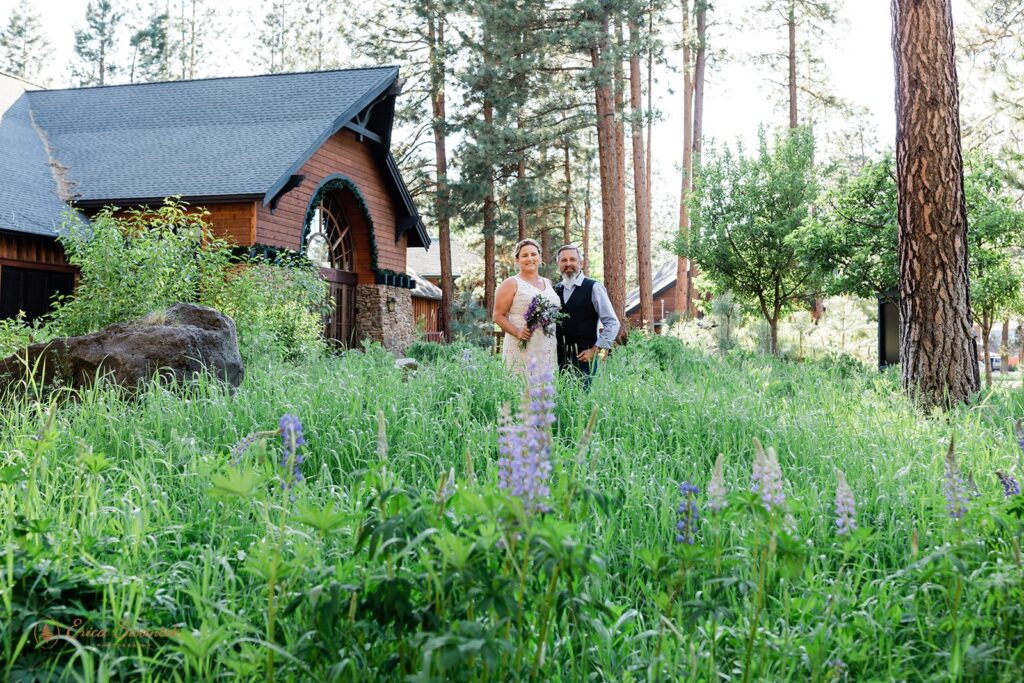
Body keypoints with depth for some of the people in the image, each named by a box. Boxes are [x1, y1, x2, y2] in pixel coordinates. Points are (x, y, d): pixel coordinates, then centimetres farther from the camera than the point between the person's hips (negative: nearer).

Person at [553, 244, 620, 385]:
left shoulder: (593, 288, -3)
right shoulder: (556, 289, 11)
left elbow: (612, 323, -5)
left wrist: (595, 350, -8)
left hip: (583, 357, -4)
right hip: (560, 357, 4)